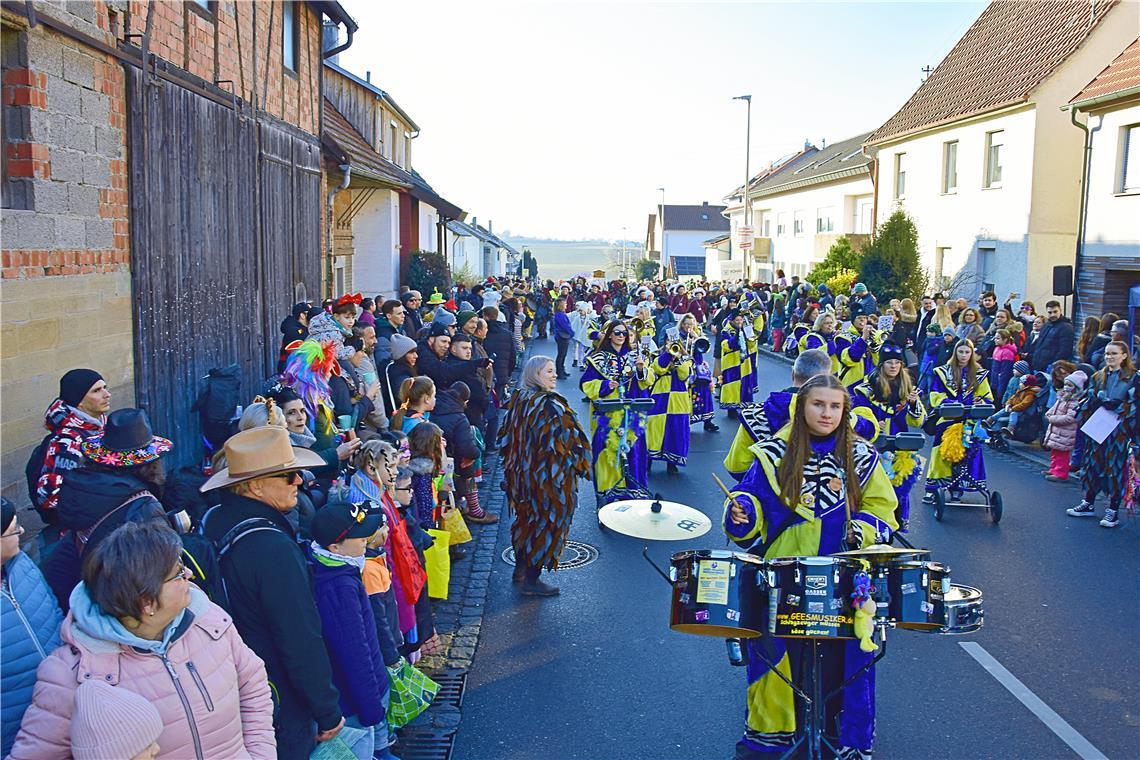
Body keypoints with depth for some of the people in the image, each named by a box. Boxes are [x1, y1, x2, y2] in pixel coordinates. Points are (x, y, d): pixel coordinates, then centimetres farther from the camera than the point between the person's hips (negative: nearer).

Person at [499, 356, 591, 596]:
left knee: (526, 519, 22)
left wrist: (513, 464, 22)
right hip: (548, 477, -8)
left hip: (521, 474, 8)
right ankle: (532, 581, 11)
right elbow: (568, 440, -21)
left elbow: (506, 437, 12)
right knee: (546, 522, 4)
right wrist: (578, 464, -5)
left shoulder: (518, 400, 3)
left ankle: (521, 569, 34)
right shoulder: (551, 405, -21)